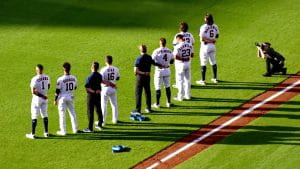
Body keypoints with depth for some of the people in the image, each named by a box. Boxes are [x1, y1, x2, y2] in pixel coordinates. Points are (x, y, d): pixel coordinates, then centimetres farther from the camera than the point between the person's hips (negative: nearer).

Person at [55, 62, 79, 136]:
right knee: (72, 113, 17)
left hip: (62, 98, -4)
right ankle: (75, 129, 23)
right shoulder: (73, 78, -5)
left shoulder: (61, 79, -19)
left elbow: (57, 91, -14)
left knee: (62, 114, 4)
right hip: (71, 97, 4)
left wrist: (55, 100, -4)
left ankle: (63, 131, 6)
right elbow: (75, 87, 11)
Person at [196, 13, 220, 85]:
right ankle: (215, 78, 26)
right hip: (213, 46, 6)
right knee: (213, 62, 18)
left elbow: (202, 39, -23)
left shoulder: (203, 27, -18)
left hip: (205, 46, -6)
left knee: (203, 63, 1)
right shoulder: (215, 26, 1)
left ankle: (203, 80, 3)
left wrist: (209, 40, -13)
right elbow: (217, 36, 15)